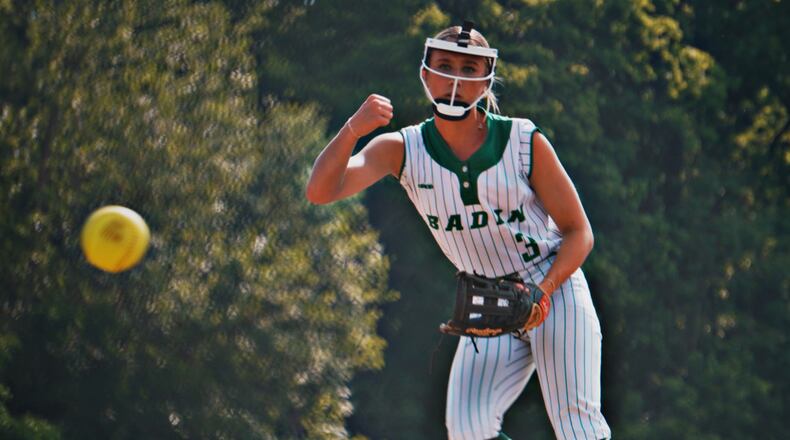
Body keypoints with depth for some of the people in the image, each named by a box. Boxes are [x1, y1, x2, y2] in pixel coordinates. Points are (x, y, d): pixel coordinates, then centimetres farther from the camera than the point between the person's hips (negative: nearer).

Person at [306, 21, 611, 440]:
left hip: (555, 288, -2)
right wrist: (352, 130, -36)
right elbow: (320, 192, -18)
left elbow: (578, 232, -4)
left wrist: (541, 293, -22)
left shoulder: (525, 142, -9)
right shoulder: (403, 150, -4)